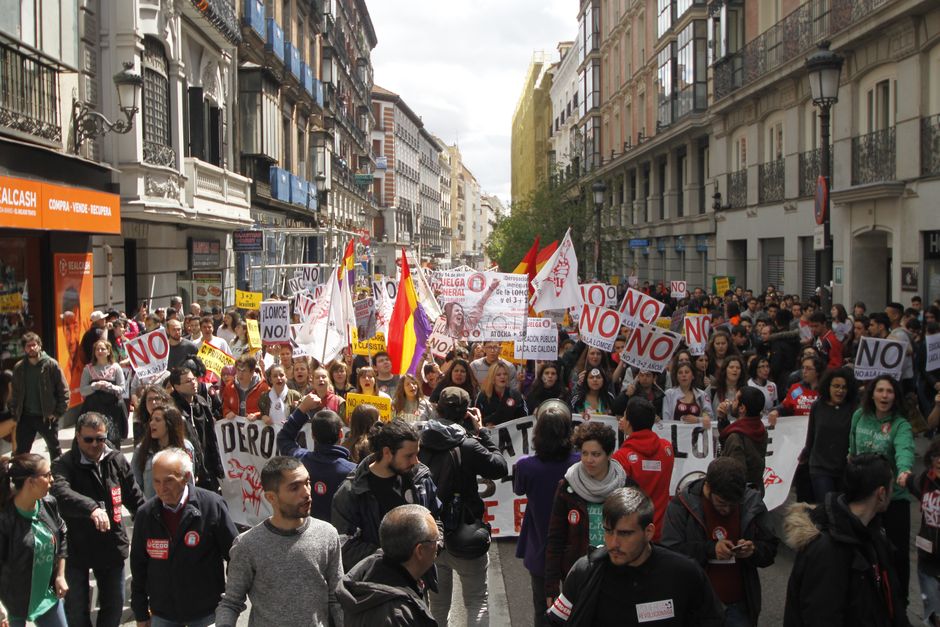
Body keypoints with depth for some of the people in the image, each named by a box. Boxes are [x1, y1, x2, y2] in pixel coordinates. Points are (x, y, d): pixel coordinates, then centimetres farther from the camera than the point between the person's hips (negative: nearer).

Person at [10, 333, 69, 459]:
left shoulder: (51, 365, -8)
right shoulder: (18, 368, 3)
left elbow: (63, 391, -8)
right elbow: (15, 393, 9)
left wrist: (58, 412, -12)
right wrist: (15, 413, 1)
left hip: (47, 417, -3)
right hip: (25, 417, 3)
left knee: (55, 449, 12)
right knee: (21, 452, 9)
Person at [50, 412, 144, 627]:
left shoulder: (117, 461, 1)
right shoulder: (64, 464, -14)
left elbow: (134, 498, 9)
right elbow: (60, 492, -36)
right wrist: (91, 508, -50)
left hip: (112, 546, 4)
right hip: (76, 547, -3)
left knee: (114, 605, 16)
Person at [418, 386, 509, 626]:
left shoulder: (422, 444, -4)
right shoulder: (467, 446, -18)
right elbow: (501, 467, -9)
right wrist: (482, 432, -3)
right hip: (463, 535, -5)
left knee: (438, 603, 18)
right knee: (477, 602, 7)